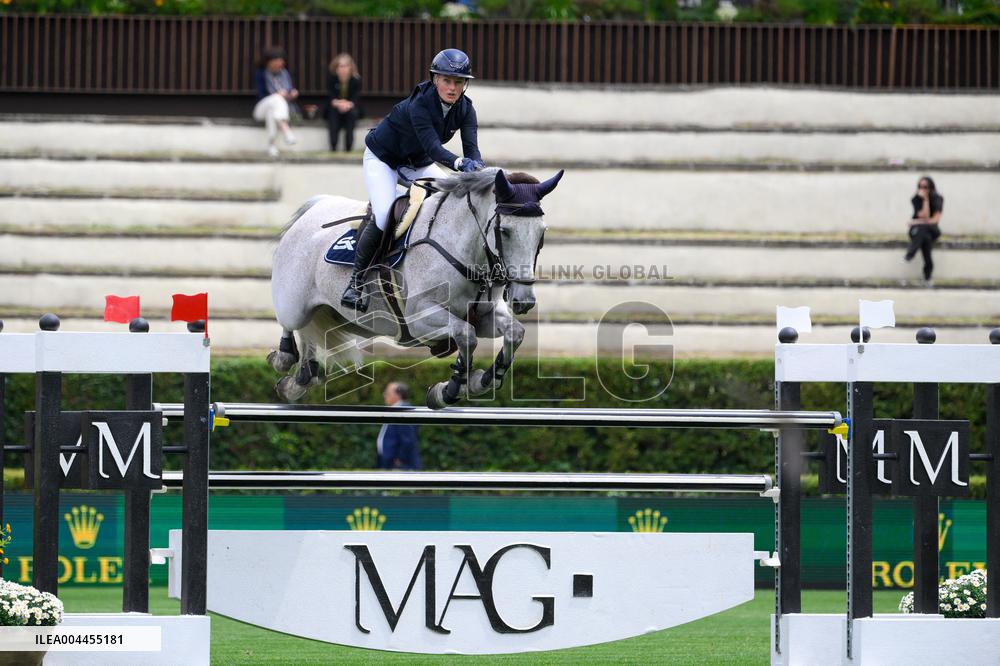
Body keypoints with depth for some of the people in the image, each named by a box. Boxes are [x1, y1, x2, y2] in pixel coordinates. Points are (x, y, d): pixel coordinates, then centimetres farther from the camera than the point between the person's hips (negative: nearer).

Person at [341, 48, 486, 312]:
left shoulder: (465, 109, -14)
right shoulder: (419, 104, -32)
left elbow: (471, 148, -25)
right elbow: (432, 146, -43)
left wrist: (477, 168, -48)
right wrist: (460, 163, -61)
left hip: (417, 163, 6)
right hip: (382, 158, -6)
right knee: (385, 218, -26)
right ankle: (355, 281, -12)